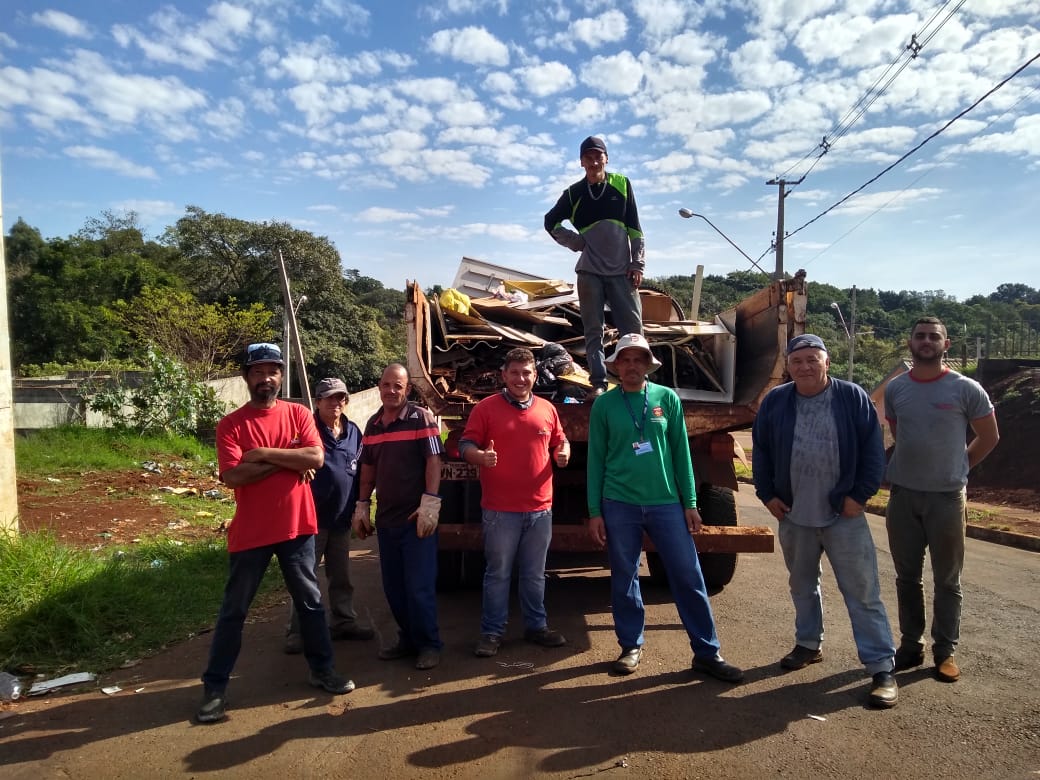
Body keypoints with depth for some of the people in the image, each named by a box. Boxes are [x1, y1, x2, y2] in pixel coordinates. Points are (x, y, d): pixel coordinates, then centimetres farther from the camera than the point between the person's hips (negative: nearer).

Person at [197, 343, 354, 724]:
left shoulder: (298, 414, 1)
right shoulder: (231, 425, -5)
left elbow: (316, 458, -13)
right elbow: (232, 476, -19)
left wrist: (265, 453, -17)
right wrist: (288, 461, -16)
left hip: (297, 526, 2)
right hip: (250, 532, -2)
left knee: (310, 601, 14)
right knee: (233, 610, 9)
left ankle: (322, 669, 31)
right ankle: (215, 688, 22)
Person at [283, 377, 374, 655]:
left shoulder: (354, 432, 7)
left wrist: (360, 505, 12)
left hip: (342, 518, 6)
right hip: (312, 517, -5)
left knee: (341, 577, 16)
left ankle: (344, 622, 29)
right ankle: (297, 632, 11)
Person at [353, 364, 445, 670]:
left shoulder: (421, 417, -8)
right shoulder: (373, 424, 10)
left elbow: (433, 461, -13)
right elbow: (368, 467, 16)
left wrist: (430, 503, -20)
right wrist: (362, 505, 13)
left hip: (415, 517, -6)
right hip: (386, 518, 6)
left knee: (419, 586, 0)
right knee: (393, 586, 14)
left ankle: (429, 645, 16)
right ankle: (408, 639, 30)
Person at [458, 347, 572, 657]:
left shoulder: (547, 409, 8)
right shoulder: (486, 408, -4)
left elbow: (559, 441, 19)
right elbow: (465, 446, -5)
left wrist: (563, 453, -4)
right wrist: (481, 456, -26)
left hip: (540, 508, 4)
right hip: (500, 510, -4)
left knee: (534, 574, 16)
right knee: (498, 573, 7)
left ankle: (537, 626, 31)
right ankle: (491, 632, 20)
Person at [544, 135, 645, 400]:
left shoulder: (622, 184, 4)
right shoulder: (574, 192, 4)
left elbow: (635, 228, 4)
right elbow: (551, 222, 16)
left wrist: (638, 264, -1)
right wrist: (576, 242, 4)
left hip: (622, 270, 0)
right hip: (589, 271, 0)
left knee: (633, 327, -3)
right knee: (593, 330, 1)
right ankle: (599, 383, 5)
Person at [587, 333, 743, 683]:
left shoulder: (668, 398, 2)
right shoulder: (604, 405, 0)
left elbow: (681, 452, 5)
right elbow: (596, 459, 2)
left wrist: (690, 503, 2)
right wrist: (594, 512, 0)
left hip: (666, 503, 1)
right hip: (619, 504, 0)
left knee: (689, 577, 3)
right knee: (624, 578, 10)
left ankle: (707, 652, 17)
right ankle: (631, 646, 27)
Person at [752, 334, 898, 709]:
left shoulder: (853, 397, -6)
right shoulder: (775, 401, 0)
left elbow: (872, 450, -3)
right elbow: (760, 451, 7)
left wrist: (860, 495, -8)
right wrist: (767, 494, 2)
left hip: (843, 514, -3)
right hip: (793, 515, 3)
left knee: (862, 591, -1)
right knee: (802, 585, 18)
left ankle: (881, 667, 8)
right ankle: (809, 644, 36)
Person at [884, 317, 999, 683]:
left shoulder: (966, 389, -6)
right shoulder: (895, 389, 3)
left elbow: (989, 437, 5)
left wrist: (956, 469, 8)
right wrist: (914, 466, 12)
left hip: (947, 496, -3)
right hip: (902, 494, 3)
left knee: (947, 580, 8)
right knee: (907, 577, 11)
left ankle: (945, 651, 20)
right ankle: (910, 645, 23)